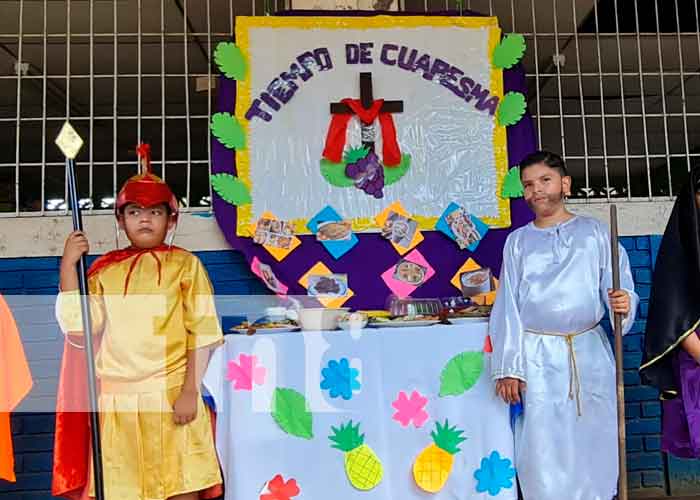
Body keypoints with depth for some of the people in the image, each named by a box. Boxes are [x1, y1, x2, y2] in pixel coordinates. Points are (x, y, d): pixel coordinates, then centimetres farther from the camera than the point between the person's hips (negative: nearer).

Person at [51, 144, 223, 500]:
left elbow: (202, 332, -3)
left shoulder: (184, 264, 3)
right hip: (117, 403, 3)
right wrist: (68, 268, -1)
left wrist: (190, 391, -11)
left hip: (172, 398, -3)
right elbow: (79, 333, 2)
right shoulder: (104, 271, 11)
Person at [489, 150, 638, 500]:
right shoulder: (518, 241, 8)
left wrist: (624, 304, -23)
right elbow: (508, 307, 4)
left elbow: (618, 291, 2)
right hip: (537, 356, 0)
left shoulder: (594, 233, 6)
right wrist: (508, 368, -3)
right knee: (543, 449, 3)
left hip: (589, 353, 0)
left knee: (594, 442, 7)